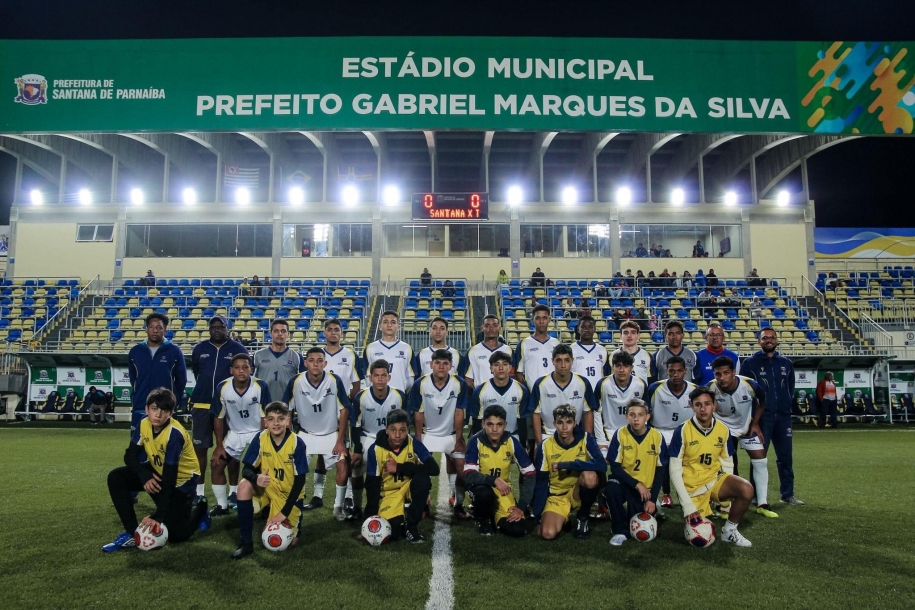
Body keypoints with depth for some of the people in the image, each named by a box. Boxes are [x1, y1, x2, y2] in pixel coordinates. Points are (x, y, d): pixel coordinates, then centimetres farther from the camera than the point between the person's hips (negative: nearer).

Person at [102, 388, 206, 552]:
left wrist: (158, 516, -33)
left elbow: (169, 479, -32)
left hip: (181, 479, -6)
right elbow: (130, 456, -7)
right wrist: (145, 477, -28)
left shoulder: (174, 434, -32)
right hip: (157, 471, 6)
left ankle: (199, 508, 23)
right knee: (116, 478, -16)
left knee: (176, 535, -9)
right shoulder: (144, 424, -15)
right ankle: (131, 533, -7)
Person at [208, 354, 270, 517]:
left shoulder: (261, 387, -24)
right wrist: (219, 446, -4)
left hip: (257, 432, -3)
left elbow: (265, 417, -15)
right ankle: (222, 505, 17)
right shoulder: (222, 388, -18)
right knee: (217, 465, 0)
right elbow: (219, 418, -5)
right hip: (234, 433, 3)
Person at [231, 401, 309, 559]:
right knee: (244, 485, -30)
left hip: (289, 493, -2)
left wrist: (285, 512, -21)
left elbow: (300, 480, -18)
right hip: (267, 488, 2)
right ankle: (245, 543, -18)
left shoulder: (297, 443, -21)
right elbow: (247, 469, -13)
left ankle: (294, 517, 25)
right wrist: (256, 478, -38)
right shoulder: (260, 438, -15)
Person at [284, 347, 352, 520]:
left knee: (342, 466, -15)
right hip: (306, 434, 2)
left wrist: (340, 441, -11)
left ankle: (338, 507, 4)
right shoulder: (296, 382, -18)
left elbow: (344, 410, -10)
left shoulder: (335, 381, -20)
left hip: (331, 434, -1)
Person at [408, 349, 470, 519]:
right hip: (428, 433, 0)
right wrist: (418, 440, -8)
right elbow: (418, 414, -9)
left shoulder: (459, 384, -18)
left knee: (461, 468, -7)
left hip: (451, 434, 0)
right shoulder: (420, 384, -18)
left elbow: (459, 413, -12)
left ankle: (459, 505, 10)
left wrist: (459, 440, -10)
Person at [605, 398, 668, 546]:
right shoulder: (620, 434, -13)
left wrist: (652, 499, -9)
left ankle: (652, 507, 23)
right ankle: (621, 531, -13)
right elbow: (615, 467, -12)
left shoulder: (657, 437, -10)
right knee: (611, 489, -34)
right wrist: (637, 485, -21)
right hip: (625, 483, 0)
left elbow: (661, 470, -4)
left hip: (646, 488, 1)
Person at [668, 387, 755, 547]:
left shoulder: (723, 430, -5)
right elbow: (675, 470, -14)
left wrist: (728, 492, -4)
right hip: (691, 487, -3)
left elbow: (728, 463, 7)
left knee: (746, 489, -25)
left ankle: (729, 531, -2)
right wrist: (687, 505, -18)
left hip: (715, 480, 3)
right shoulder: (682, 430, -17)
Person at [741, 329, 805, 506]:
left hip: (783, 417, 4)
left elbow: (790, 387, 19)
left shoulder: (786, 363, 11)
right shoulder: (750, 363, -2)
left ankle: (788, 494, 20)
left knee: (786, 457, 9)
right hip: (761, 417, -4)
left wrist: (787, 403, 6)